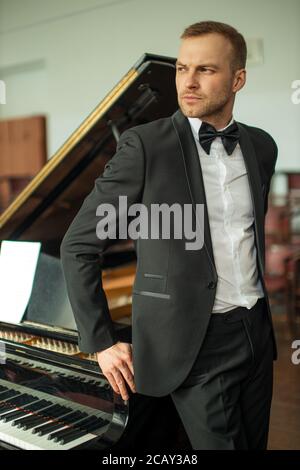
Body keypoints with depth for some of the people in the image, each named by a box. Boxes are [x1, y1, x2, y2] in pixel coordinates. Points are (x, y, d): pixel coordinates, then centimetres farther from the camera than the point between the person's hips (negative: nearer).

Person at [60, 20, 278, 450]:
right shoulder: (144, 145, -13)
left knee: (255, 442, 18)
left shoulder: (261, 146, 5)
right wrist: (101, 343, -10)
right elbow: (78, 246, -10)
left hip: (257, 332, 6)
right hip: (194, 342, -6)